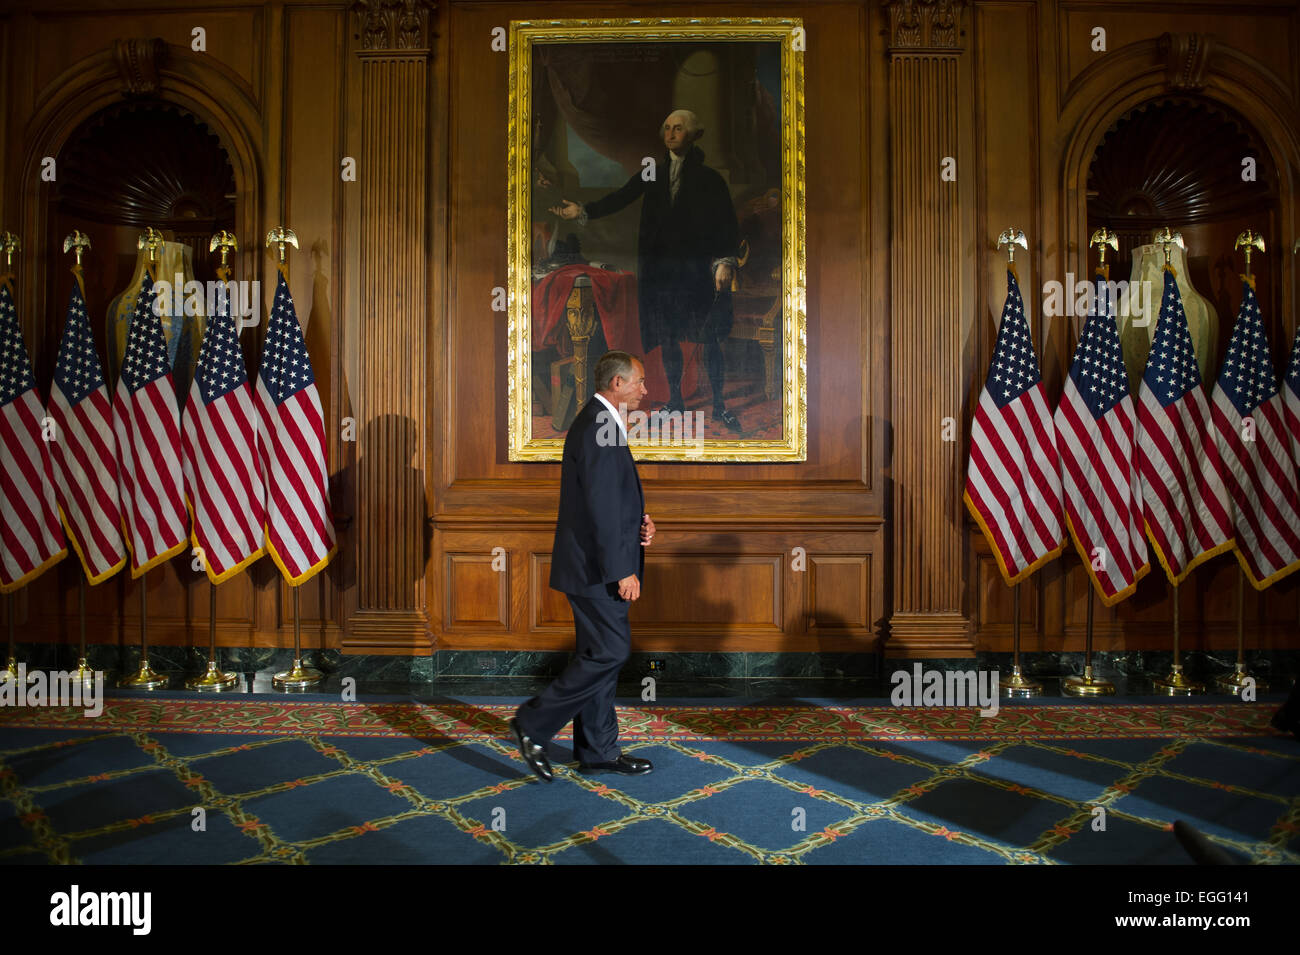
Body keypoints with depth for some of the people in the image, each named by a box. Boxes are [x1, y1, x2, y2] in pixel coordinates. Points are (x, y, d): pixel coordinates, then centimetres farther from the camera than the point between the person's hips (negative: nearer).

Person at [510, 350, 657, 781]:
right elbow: (599, 507, -22)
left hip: (598, 566, 11)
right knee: (610, 652, -6)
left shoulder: (600, 422, 16)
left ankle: (598, 751, 22)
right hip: (597, 567, -11)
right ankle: (533, 724, 4)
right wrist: (621, 570, -21)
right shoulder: (598, 427, -17)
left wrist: (638, 520, 5)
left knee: (600, 654, 13)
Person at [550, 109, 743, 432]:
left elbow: (727, 223, -3)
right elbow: (621, 197, 3)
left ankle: (718, 404, 9)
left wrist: (725, 261, -15)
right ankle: (675, 400, 20)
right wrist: (584, 211, -8)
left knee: (710, 339, -2)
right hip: (659, 266, 3)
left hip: (697, 268, -3)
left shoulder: (709, 178, 2)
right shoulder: (653, 173, 11)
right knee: (668, 338, 8)